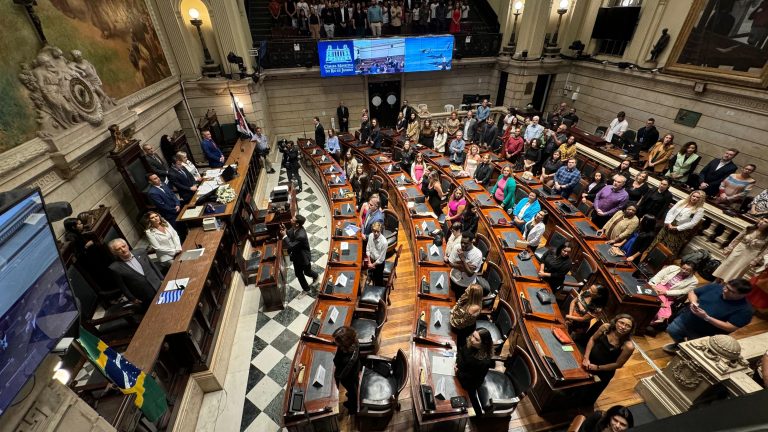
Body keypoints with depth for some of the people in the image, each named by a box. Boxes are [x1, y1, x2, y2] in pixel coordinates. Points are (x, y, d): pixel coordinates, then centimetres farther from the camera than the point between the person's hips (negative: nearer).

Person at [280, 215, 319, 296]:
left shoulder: (301, 235, -40)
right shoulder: (295, 228, -15)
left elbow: (291, 246, -33)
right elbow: (290, 234, 3)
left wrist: (284, 236, -29)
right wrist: (284, 230, -16)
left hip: (304, 257, -7)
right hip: (296, 256, 7)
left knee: (307, 272, 21)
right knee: (298, 274, 20)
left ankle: (316, 277, 54)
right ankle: (306, 289, 40)